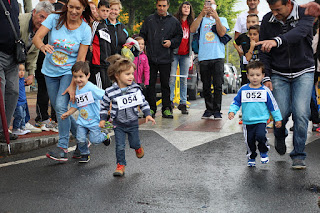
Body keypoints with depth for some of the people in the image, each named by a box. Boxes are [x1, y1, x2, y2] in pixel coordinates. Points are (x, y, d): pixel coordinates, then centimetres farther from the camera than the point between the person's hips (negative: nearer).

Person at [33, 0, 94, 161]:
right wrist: (42, 46, -43)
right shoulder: (54, 19, -9)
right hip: (50, 71, 3)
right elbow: (37, 37, -19)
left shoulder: (85, 29, -12)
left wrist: (73, 85, -18)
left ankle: (63, 148, -12)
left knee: (61, 105, -19)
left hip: (69, 71, -3)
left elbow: (80, 60, -13)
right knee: (59, 109, 8)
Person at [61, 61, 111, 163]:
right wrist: (68, 113, 2)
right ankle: (85, 154, 21)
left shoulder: (91, 88, -16)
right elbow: (75, 106, 15)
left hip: (94, 120, -5)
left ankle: (104, 136, 29)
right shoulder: (75, 90, 4)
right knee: (80, 139, -6)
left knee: (94, 140, -5)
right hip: (82, 121, 5)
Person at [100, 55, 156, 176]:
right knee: (120, 146, -2)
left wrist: (147, 114, -6)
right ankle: (121, 165, 15)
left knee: (134, 143, 13)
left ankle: (138, 148, 49)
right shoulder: (110, 92, -15)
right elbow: (104, 106, 0)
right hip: (119, 124, -1)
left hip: (133, 123, 2)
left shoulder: (135, 89, -10)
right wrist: (103, 119, -5)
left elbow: (143, 102, 2)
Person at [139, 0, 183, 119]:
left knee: (165, 84, 2)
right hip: (151, 58, 1)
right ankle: (151, 108, 10)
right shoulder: (149, 20, 9)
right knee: (150, 84, 3)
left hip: (166, 59, -1)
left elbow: (179, 36, 11)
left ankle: (166, 109, 9)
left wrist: (171, 42, -6)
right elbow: (142, 35, 14)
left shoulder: (173, 21, 7)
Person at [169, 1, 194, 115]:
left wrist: (191, 53, 10)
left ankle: (183, 103, 9)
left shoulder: (191, 23, 13)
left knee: (184, 79, 5)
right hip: (175, 53, -4)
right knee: (172, 78, -6)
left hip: (186, 54, 4)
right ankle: (170, 101, 0)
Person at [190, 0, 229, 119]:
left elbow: (222, 33, -2)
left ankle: (217, 110, -2)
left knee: (218, 85, -7)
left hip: (218, 57, -1)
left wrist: (216, 17, -9)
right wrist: (202, 14, -11)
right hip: (203, 57, 1)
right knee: (206, 86, 4)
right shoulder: (201, 19, 17)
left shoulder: (222, 19, 17)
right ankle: (209, 109, 13)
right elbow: (192, 29, -4)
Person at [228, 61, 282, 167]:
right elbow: (236, 102, 10)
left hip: (261, 120, -2)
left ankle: (264, 152, 5)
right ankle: (251, 157, 32)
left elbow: (273, 105, 5)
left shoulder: (265, 90, -3)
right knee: (249, 141, 8)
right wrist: (232, 111, -6)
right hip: (247, 122, 2)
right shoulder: (243, 90, 1)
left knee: (260, 136, -23)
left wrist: (278, 119, 8)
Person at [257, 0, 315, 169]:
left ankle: (298, 155, 2)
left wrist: (277, 41, -54)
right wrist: (266, 78, -5)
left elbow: (299, 32, -36)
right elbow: (264, 52, 2)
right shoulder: (267, 20, -4)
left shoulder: (305, 14, -12)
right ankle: (280, 137, 28)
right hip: (279, 74, 2)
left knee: (301, 113, -13)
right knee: (281, 113, -7)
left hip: (303, 73, -1)